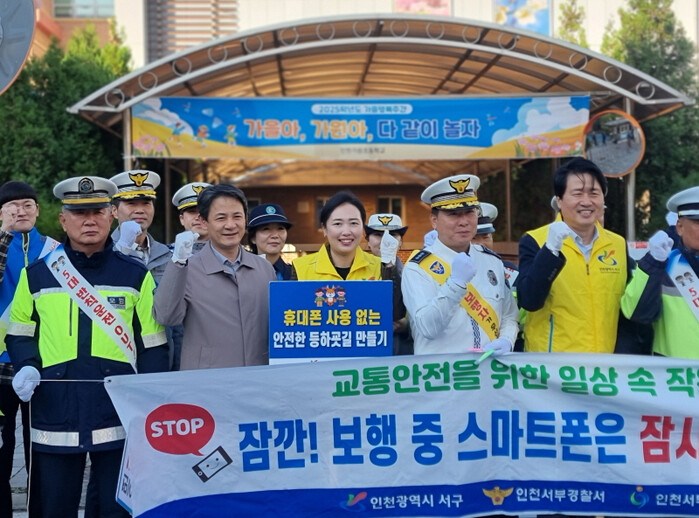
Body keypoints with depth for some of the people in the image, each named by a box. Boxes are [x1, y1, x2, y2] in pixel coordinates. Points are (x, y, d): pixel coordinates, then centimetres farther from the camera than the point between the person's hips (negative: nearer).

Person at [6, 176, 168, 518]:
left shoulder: (135, 275, 4)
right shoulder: (37, 275, 7)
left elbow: (153, 345, 5)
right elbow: (20, 332, 16)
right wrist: (26, 368, -5)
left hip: (120, 418, -1)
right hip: (56, 416, 1)